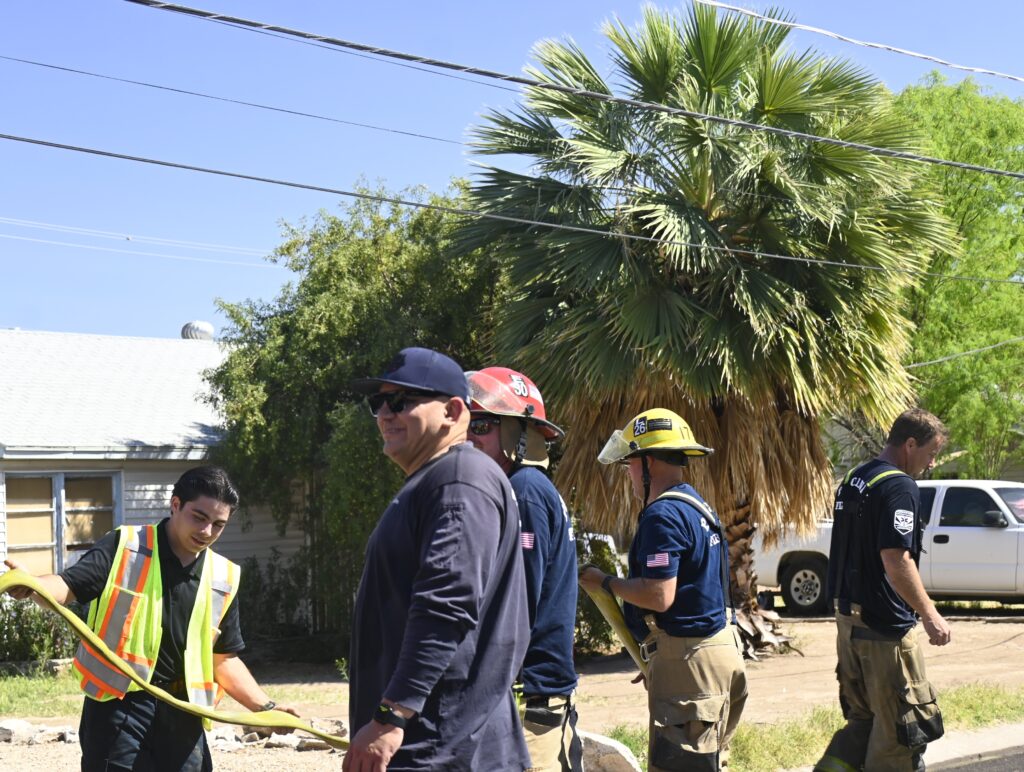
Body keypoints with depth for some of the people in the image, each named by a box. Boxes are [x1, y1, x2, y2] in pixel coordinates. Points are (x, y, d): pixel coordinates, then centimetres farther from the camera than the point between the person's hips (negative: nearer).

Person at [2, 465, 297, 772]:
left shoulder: (223, 579, 9)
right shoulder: (124, 547, -4)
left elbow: (225, 658, 15)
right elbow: (68, 587, -14)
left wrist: (265, 706, 4)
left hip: (181, 715, 4)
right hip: (118, 706, -4)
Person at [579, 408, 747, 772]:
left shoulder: (664, 515, -17)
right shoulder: (697, 506, 15)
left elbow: (659, 596, -24)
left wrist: (604, 583, -9)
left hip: (686, 656, -10)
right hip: (715, 645, 10)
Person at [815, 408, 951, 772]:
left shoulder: (852, 480, 13)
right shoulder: (898, 486, -17)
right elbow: (896, 561, -23)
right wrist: (930, 615, -16)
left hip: (848, 616, 9)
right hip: (885, 625, -9)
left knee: (863, 718, 17)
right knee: (903, 722, 1)